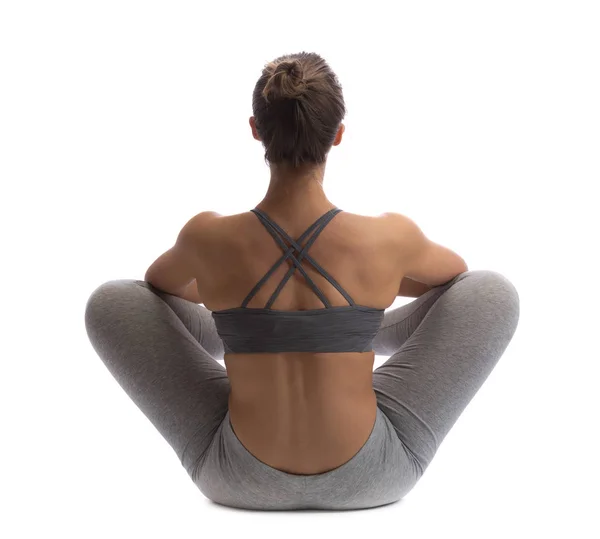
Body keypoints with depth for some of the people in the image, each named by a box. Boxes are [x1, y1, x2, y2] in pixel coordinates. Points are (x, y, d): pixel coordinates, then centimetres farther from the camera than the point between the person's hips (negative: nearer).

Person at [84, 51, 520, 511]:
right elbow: (454, 270, 8)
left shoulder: (207, 238, -18)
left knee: (110, 301, 11)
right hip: (368, 480, 0)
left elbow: (160, 281, 10)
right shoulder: (389, 238, -19)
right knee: (495, 292, 9)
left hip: (245, 482, 1)